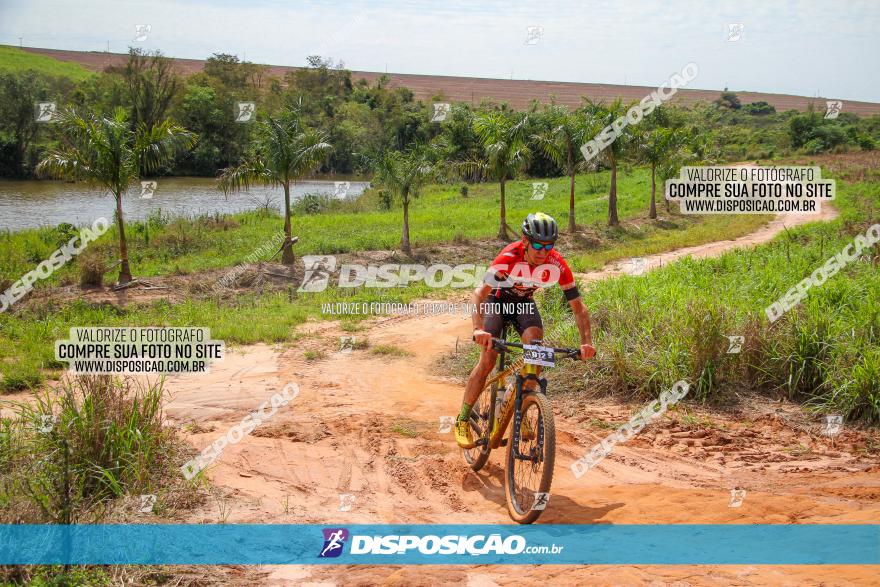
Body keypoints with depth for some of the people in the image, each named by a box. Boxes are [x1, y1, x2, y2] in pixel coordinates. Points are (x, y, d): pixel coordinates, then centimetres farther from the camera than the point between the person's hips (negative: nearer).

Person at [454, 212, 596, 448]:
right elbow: (479, 294, -44)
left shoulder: (557, 264, -28)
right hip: (497, 299, -3)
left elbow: (578, 306, -23)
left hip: (524, 302, 3)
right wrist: (478, 329, -59)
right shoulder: (509, 257, -37)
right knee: (488, 359, -17)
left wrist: (586, 342, -37)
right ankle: (462, 420, -4)